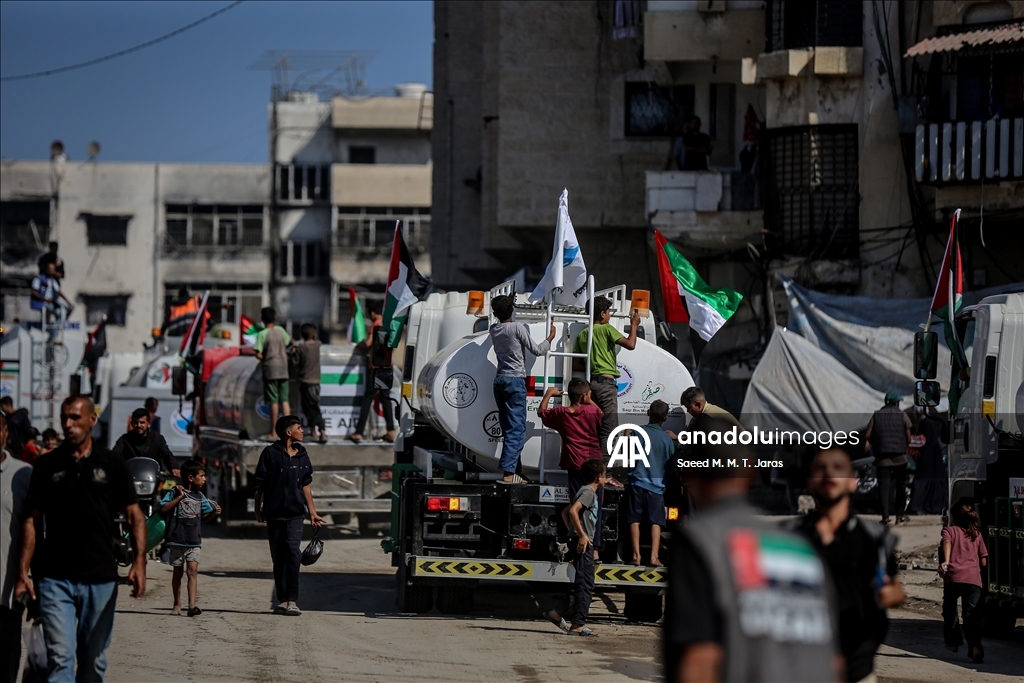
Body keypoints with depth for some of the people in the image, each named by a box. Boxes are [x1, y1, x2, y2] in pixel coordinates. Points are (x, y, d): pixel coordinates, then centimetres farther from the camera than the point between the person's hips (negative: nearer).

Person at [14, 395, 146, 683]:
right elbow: (32, 520, 6)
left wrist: (139, 562, -11)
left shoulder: (112, 466, 5)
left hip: (101, 578, 1)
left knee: (94, 660, 9)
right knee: (60, 656, -11)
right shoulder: (46, 466, 5)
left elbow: (134, 516, 4)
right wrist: (23, 572, -3)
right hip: (55, 578, -1)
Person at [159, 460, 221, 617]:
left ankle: (192, 605, -18)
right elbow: (163, 510, -12)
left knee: (193, 570, -11)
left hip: (194, 541, 2)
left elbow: (204, 517, 17)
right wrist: (178, 498, -16)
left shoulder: (200, 497, 10)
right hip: (177, 540, -2)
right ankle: (177, 604, 22)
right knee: (178, 572, 9)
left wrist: (214, 512, -3)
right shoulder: (175, 493, -4)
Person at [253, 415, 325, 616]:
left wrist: (312, 512, 18)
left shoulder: (301, 455, 10)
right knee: (278, 558, 5)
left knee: (293, 552, -14)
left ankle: (292, 601, -16)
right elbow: (259, 484, 1)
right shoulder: (271, 453, -2)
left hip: (295, 513, 2)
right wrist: (258, 510, 0)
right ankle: (282, 600, 13)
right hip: (274, 513, -2)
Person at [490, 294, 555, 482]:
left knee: (508, 428, 10)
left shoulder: (494, 330, 7)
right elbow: (537, 350, -5)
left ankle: (515, 470, 11)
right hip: (515, 380, -7)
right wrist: (550, 338, 11)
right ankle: (508, 472, -19)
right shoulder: (517, 328, -11)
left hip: (499, 380, 7)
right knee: (517, 428, -9)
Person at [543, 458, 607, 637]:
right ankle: (578, 624, -9)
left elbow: (565, 512, 27)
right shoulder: (588, 492, -11)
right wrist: (581, 535, -24)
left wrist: (573, 533, 23)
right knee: (585, 585, -9)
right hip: (583, 543, -10)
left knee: (581, 584, 13)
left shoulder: (587, 491, 20)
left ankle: (557, 613, 16)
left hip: (582, 543, 10)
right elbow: (573, 511, -25)